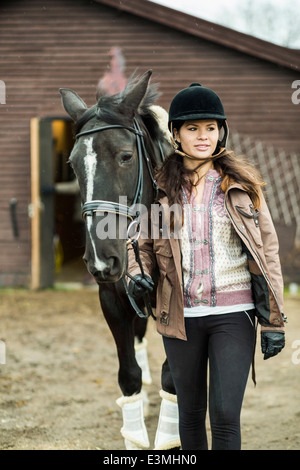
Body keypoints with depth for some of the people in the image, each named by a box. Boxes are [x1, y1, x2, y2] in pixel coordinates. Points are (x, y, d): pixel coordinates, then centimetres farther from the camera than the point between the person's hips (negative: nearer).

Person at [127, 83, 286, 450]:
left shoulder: (242, 183, 0)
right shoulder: (159, 186, 3)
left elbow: (266, 251, 1)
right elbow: (142, 242, 14)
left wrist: (273, 322, -3)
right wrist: (139, 275, -9)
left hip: (233, 314, -2)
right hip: (181, 317, 2)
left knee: (225, 416, -10)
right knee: (191, 412, 12)